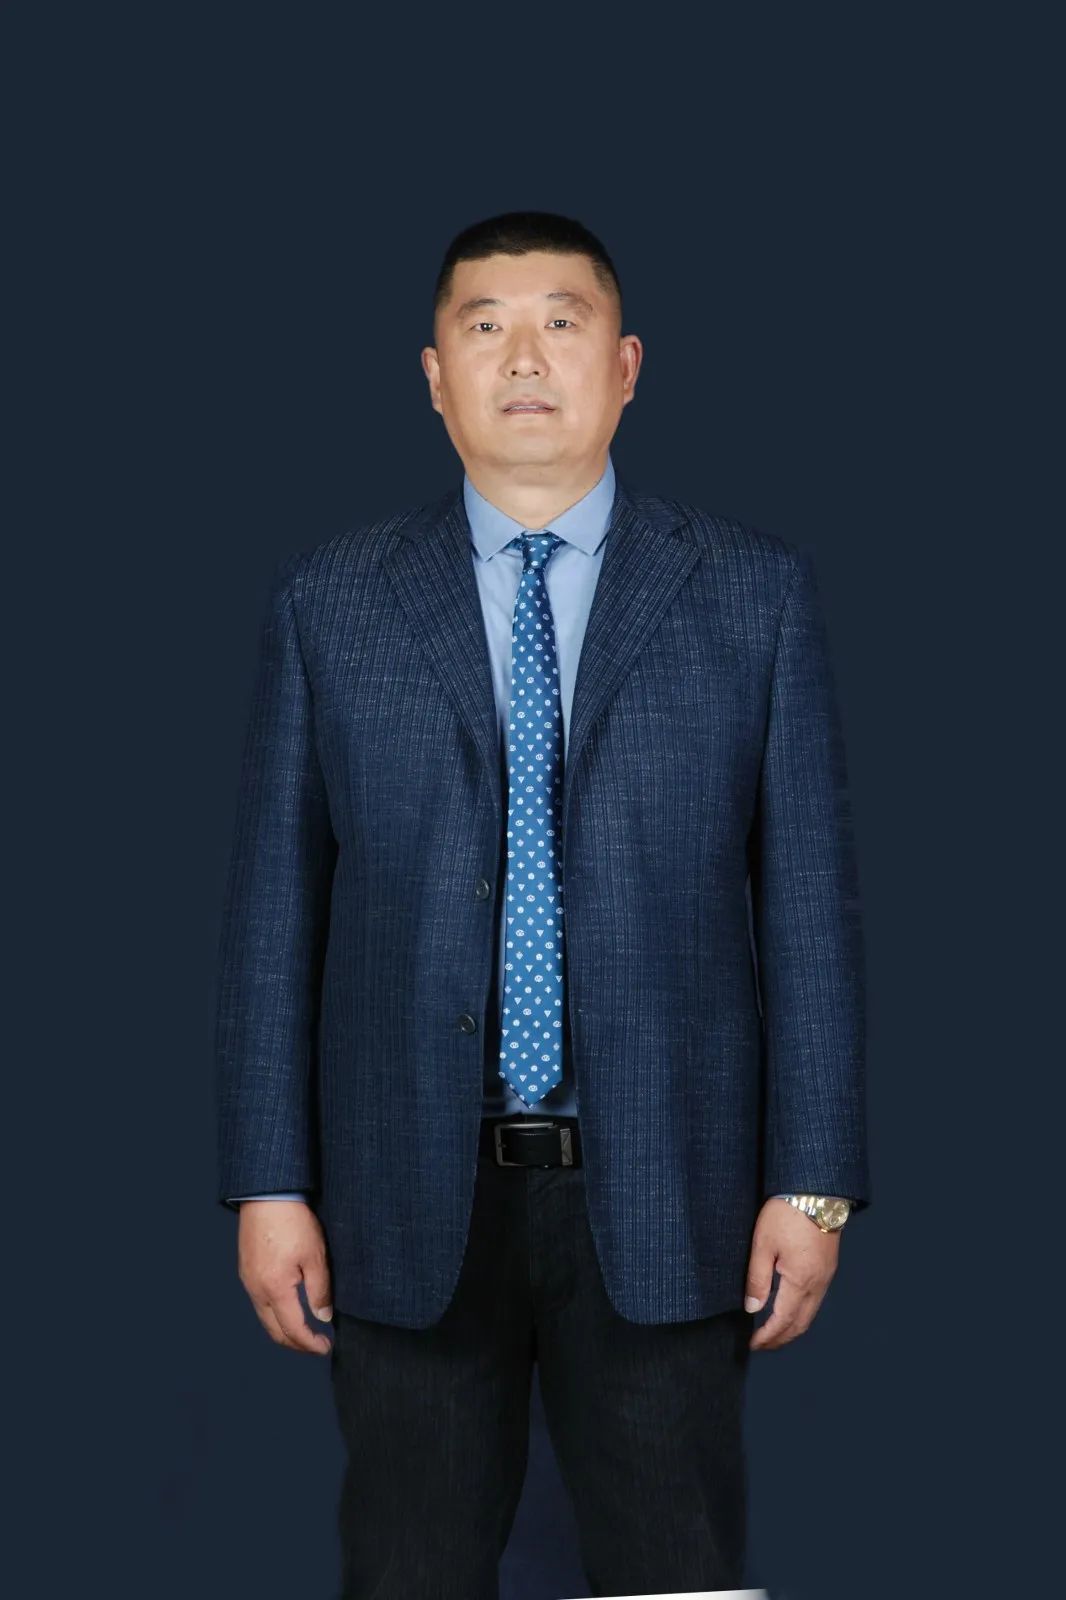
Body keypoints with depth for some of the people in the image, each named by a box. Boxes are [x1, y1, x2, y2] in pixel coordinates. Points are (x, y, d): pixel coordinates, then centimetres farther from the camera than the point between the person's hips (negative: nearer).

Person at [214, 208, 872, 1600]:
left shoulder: (756, 594, 3)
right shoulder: (327, 603, 5)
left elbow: (809, 895, 1)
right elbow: (274, 902, 4)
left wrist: (813, 1180, -3)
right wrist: (266, 1182, 0)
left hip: (660, 1199, 0)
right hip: (408, 1198, 1)